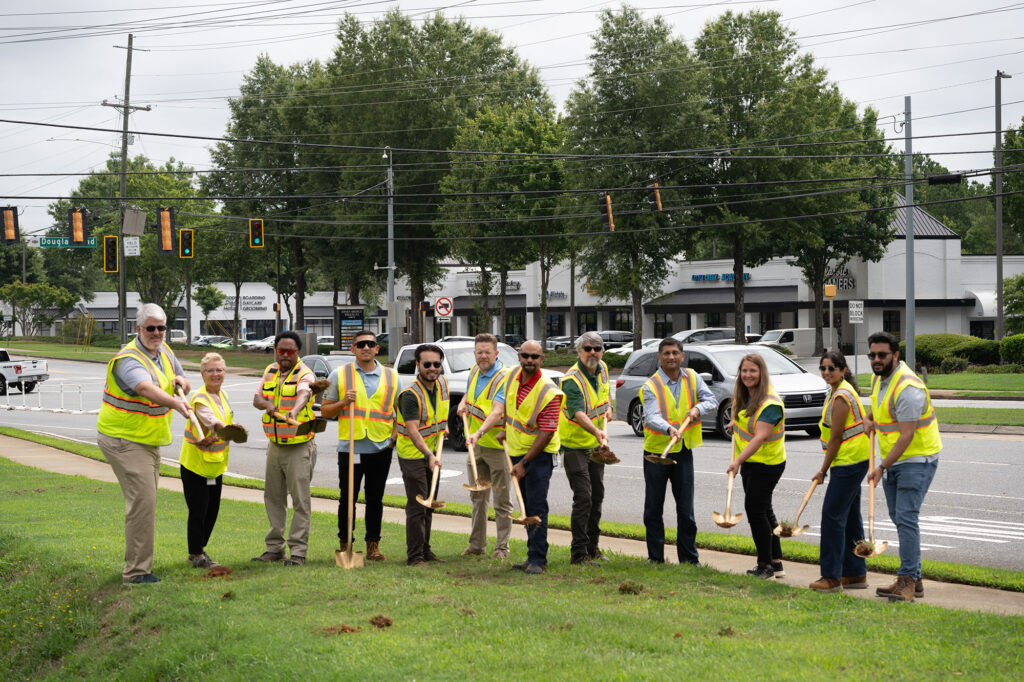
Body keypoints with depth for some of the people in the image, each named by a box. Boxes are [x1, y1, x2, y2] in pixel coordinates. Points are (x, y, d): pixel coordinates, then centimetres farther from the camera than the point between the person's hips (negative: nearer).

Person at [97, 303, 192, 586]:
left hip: (149, 441, 9)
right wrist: (175, 403, -59)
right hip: (124, 440, -9)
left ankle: (137, 565, 24)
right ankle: (136, 571, -12)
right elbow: (145, 387, -42)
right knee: (142, 501, -15)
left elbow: (182, 385, 19)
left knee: (145, 501, 14)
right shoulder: (128, 360, -21)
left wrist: (180, 380, -6)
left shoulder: (164, 352, 7)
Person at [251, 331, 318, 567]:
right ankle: (274, 547, 20)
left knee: (300, 499, -6)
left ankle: (298, 551, -3)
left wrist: (295, 410, -53)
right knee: (273, 497, 11)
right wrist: (266, 404, -17)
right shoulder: (270, 371, 10)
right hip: (274, 445, 7)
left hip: (299, 447, -7)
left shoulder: (305, 374, -11)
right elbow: (257, 398, 7)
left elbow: (303, 394, -32)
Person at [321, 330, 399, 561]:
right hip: (350, 447, -1)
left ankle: (373, 545, 15)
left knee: (375, 499, 6)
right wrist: (343, 402, -12)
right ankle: (344, 545, 12)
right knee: (347, 499, 2)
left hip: (381, 447, 1)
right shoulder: (339, 375, 5)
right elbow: (325, 410, 6)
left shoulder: (391, 377, 9)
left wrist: (395, 435, 0)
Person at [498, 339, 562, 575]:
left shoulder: (549, 392, -22)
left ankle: (538, 560, -6)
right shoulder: (512, 376, -1)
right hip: (516, 450, 7)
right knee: (526, 506, 12)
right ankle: (533, 555, 20)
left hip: (539, 453, -7)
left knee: (536, 506, -10)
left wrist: (524, 463, -22)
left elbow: (547, 433, -23)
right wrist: (506, 430, 20)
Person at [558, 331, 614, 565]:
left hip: (596, 445, 8)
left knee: (597, 495, 14)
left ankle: (592, 546, 26)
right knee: (583, 497, -13)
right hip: (574, 444, -8)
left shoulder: (602, 369, 2)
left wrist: (608, 408, 6)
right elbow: (577, 413, -38)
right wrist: (596, 431, -54)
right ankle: (578, 553, -8)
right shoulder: (572, 379, -23)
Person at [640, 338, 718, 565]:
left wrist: (698, 408, -18)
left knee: (686, 509, 4)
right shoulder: (651, 386, -11)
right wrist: (669, 429, -44)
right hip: (656, 452, -2)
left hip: (683, 452, 2)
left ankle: (689, 558, 11)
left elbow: (712, 401, 4)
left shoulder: (692, 378, 3)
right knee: (653, 508, 7)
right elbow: (652, 416, -25)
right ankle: (655, 556, 18)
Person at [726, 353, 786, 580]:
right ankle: (776, 564, 22)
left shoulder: (770, 403, -23)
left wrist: (738, 461, -42)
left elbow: (760, 437, -34)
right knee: (764, 511, 14)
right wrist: (736, 423, 17)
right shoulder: (743, 395, 4)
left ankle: (766, 565, 0)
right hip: (749, 461, 9)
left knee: (755, 510, -10)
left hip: (767, 464, -9)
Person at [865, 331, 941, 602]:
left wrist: (882, 467, -24)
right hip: (893, 460, 10)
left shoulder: (907, 387, -23)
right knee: (898, 517, 11)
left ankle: (907, 581, -15)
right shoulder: (879, 378, 7)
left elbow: (907, 435, -25)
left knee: (906, 518, -16)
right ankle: (913, 580, 17)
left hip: (917, 459, -10)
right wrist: (871, 418, 15)